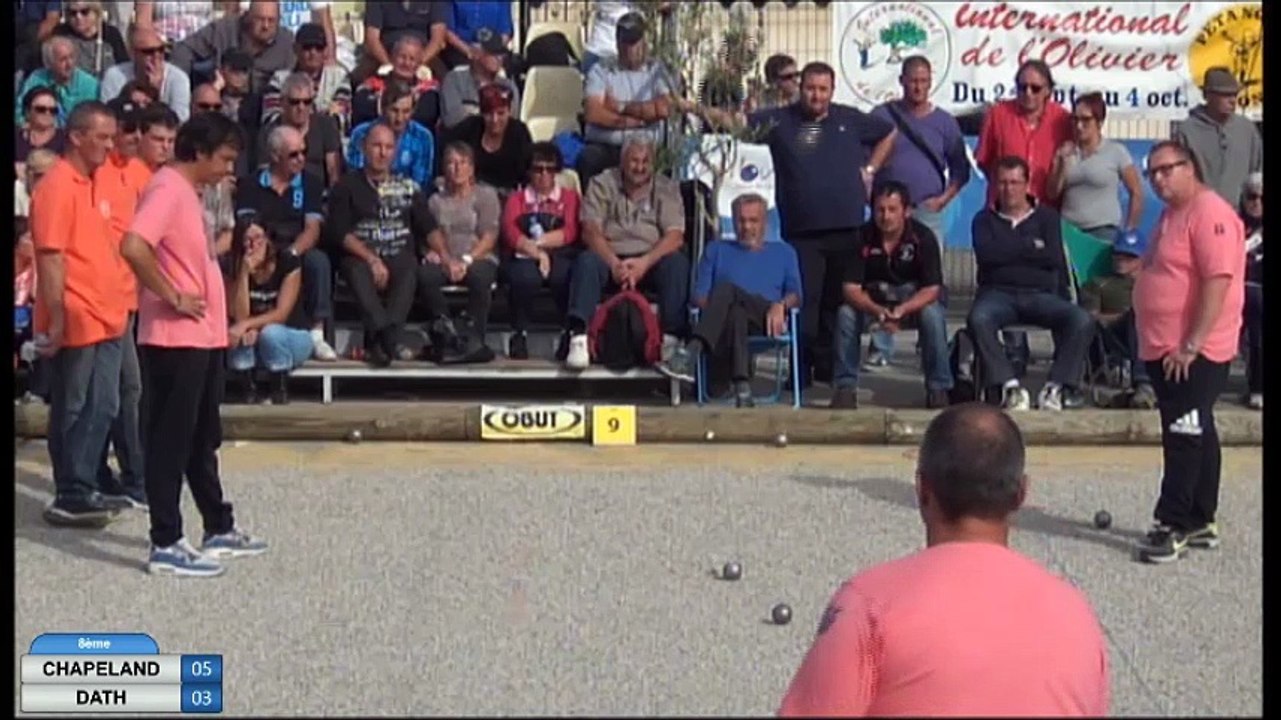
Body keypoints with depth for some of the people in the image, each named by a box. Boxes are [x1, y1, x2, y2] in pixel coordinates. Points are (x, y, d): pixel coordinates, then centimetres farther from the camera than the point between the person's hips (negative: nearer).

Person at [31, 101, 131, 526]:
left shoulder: (92, 183, 14)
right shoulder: (57, 186, -13)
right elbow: (50, 256, -18)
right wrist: (55, 320, -20)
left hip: (106, 318, 9)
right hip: (75, 321, -9)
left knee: (101, 408, 12)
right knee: (72, 410, 0)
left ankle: (84, 489, 21)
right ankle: (71, 498, 8)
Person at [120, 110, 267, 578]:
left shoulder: (187, 191, 16)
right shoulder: (168, 188, -15)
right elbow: (134, 247, -29)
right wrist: (173, 298, -21)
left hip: (203, 338, 10)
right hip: (176, 340, -10)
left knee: (202, 440, 18)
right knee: (170, 442, -3)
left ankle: (219, 529, 28)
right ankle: (165, 546, 2)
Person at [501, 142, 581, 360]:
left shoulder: (570, 196, 22)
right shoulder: (516, 198, 22)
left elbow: (569, 233, 4)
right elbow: (510, 233, 3)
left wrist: (536, 242, -5)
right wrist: (536, 251, -13)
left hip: (560, 256, 0)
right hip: (525, 257, 0)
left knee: (563, 274, -37)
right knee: (525, 276, -37)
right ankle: (519, 334, -23)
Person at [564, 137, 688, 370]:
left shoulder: (666, 188, 8)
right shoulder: (602, 184, 8)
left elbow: (675, 236, -4)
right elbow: (590, 231, -4)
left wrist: (644, 263, -21)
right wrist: (614, 264, -21)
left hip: (651, 260, 0)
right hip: (610, 258, 0)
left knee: (677, 262, -30)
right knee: (586, 261, -31)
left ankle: (671, 338, -36)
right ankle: (579, 338, -43)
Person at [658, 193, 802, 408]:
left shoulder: (784, 252, 31)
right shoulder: (717, 250, 31)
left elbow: (795, 295, 16)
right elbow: (699, 295, 18)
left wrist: (780, 305, -8)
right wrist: (715, 309, -6)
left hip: (766, 324, -1)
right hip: (727, 320, 1)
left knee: (727, 289, -34)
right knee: (736, 314, -40)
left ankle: (690, 354, -55)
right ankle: (743, 390, -58)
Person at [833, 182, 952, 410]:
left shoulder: (923, 237, -18)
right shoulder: (864, 237, -14)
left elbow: (932, 289, -19)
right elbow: (851, 288, -17)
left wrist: (902, 309, -39)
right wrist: (878, 311, -37)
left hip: (916, 297, -1)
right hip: (875, 297, 2)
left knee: (932, 315, -33)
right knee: (845, 314, -26)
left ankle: (938, 389, -19)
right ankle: (845, 387, -15)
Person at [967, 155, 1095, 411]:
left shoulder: (1047, 217, 17)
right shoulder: (984, 219, 15)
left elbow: (1055, 258, 0)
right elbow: (986, 254, -6)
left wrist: (1010, 251, 2)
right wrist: (1031, 247, 0)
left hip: (1040, 295, 1)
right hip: (998, 293, -1)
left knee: (1083, 321, -28)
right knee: (978, 319, -37)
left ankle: (1055, 387, -25)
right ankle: (1011, 386, -32)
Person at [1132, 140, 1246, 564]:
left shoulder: (1210, 213, -16)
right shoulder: (1171, 214, 16)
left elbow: (1219, 279, -23)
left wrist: (1191, 344, -24)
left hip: (1194, 354, -10)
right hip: (1164, 351, 10)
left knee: (1185, 438, -8)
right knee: (1196, 437, 15)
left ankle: (1175, 525, -5)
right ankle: (1200, 523, 22)